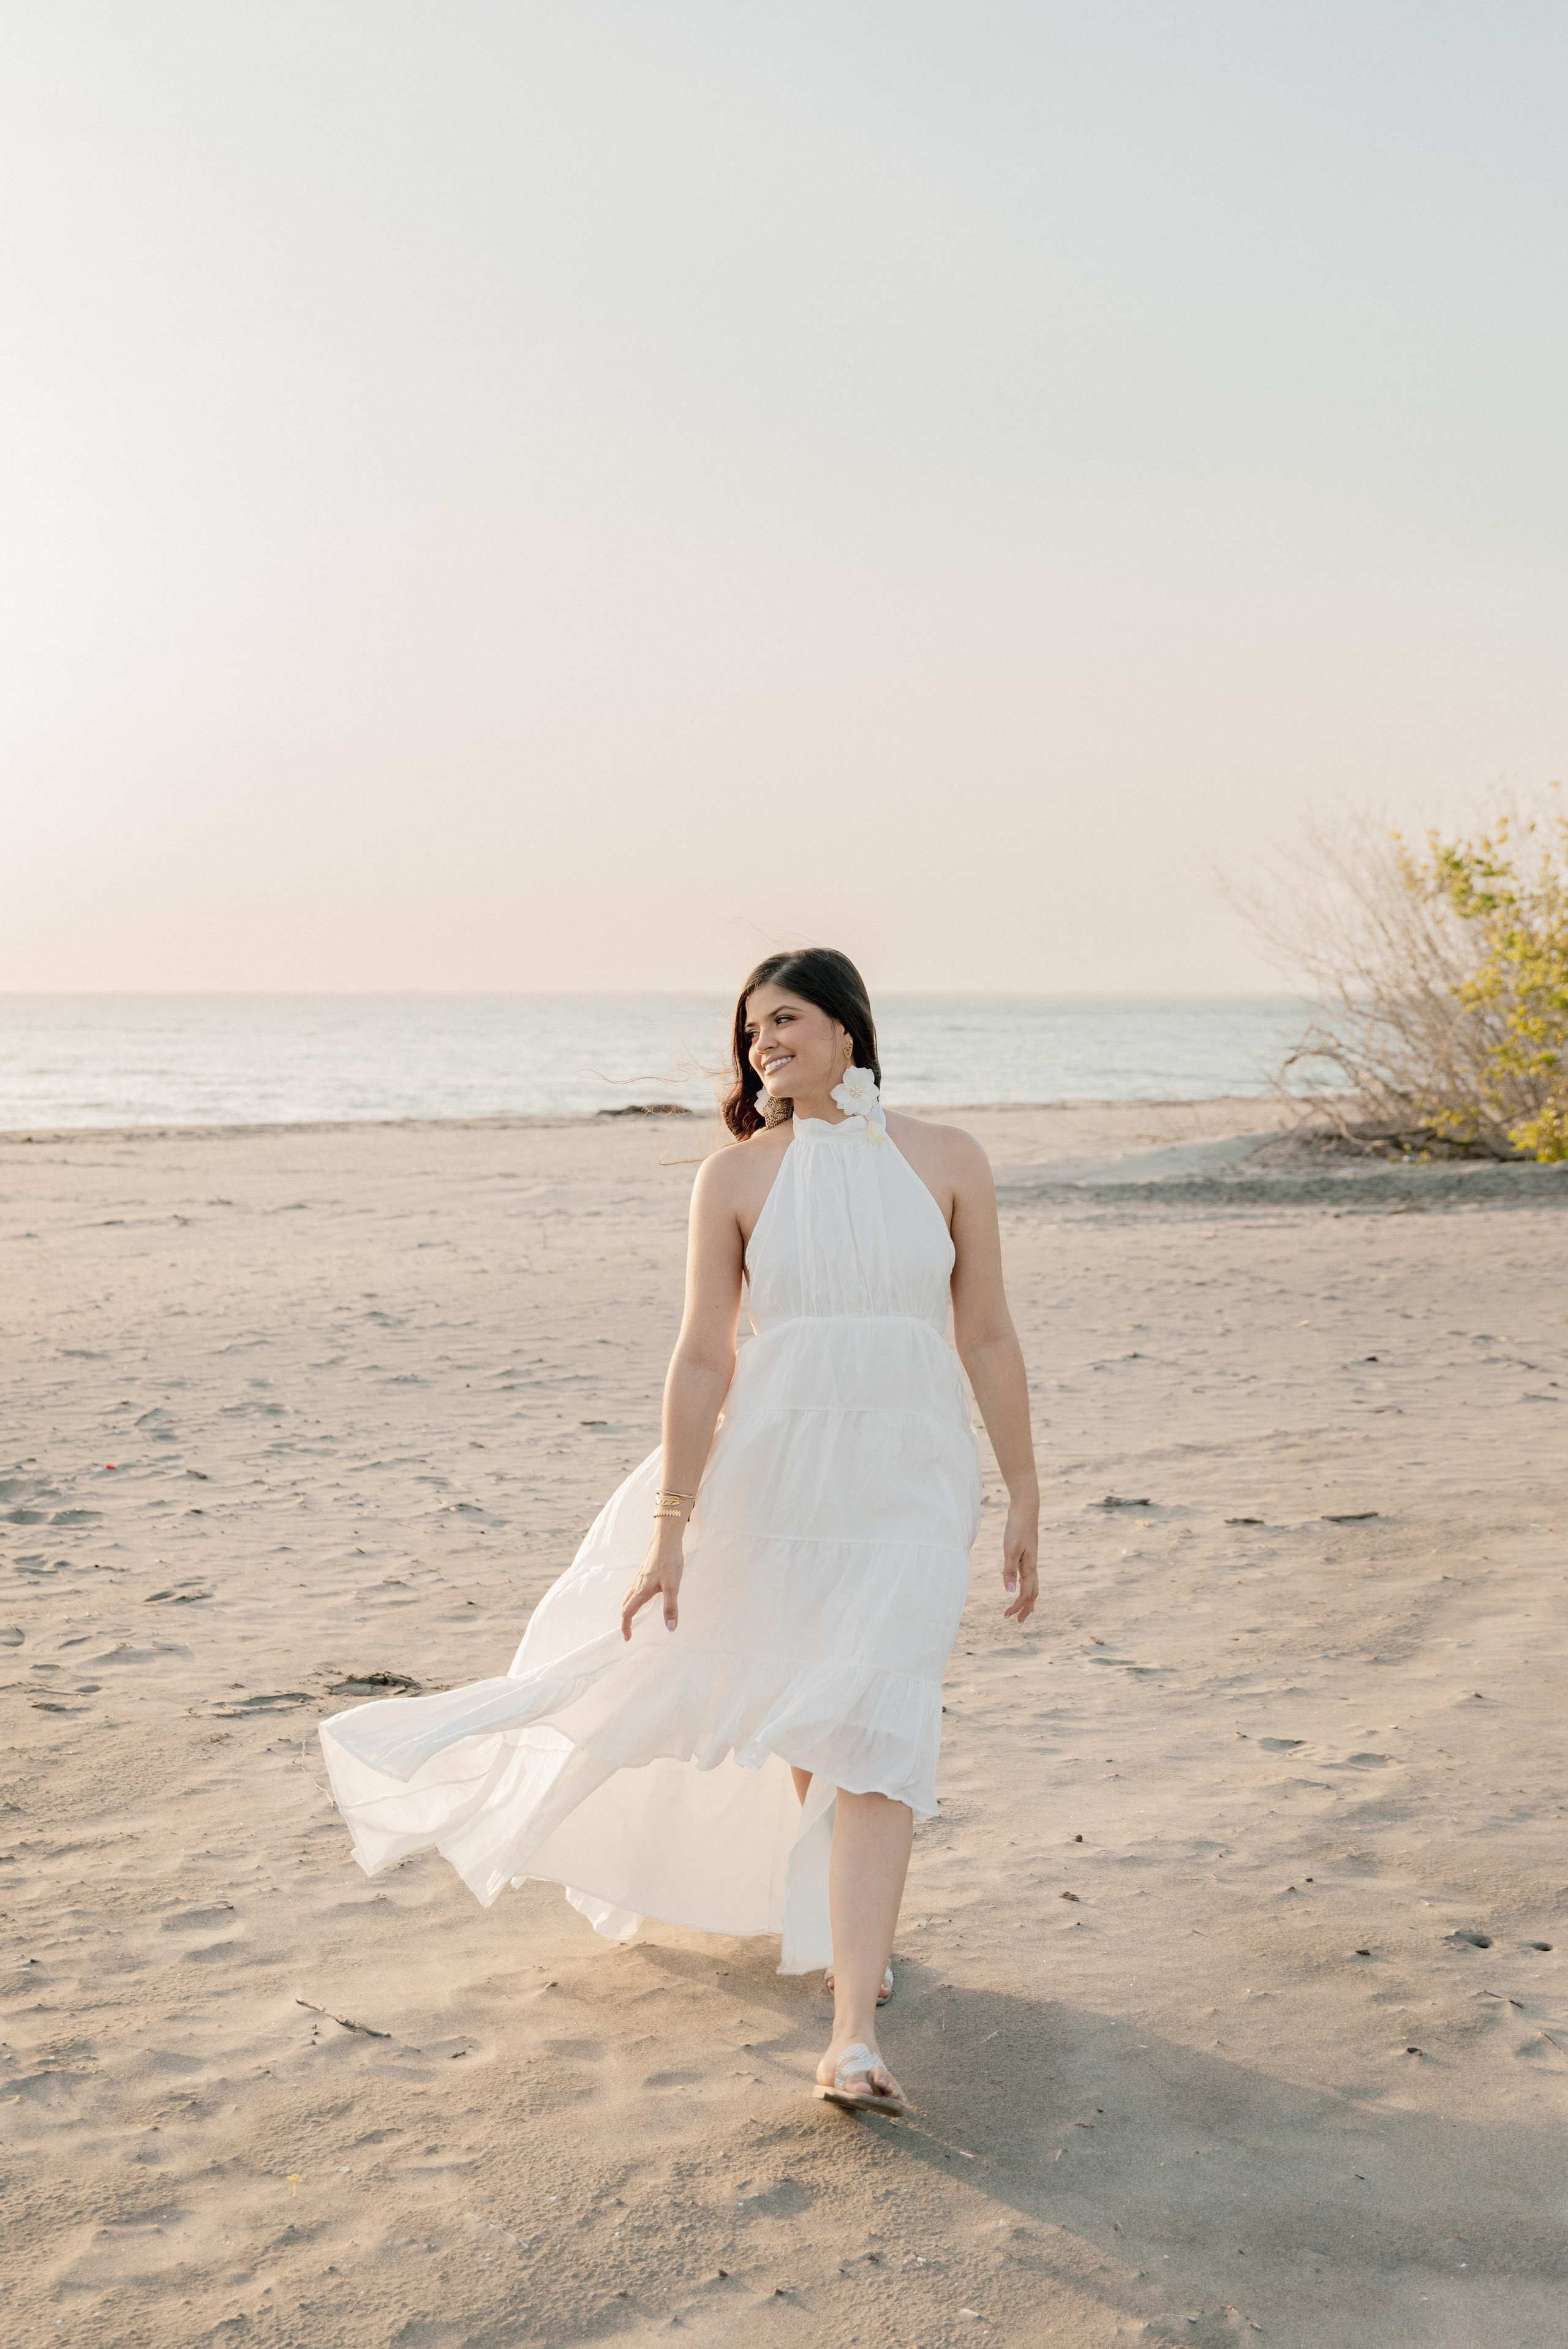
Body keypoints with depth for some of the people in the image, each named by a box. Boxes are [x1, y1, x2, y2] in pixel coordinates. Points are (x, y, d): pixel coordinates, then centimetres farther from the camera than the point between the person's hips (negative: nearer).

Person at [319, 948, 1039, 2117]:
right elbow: (704, 1358, -2)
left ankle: (854, 2037, -9)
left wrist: (1025, 1501, 4)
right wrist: (671, 1527, -3)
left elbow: (989, 1340, 3)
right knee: (804, 1720, 15)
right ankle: (846, 1922, 43)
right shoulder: (736, 1176, -1)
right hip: (778, 1472, 1)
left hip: (912, 1484, -1)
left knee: (875, 1733, -10)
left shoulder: (948, 1160, 0)